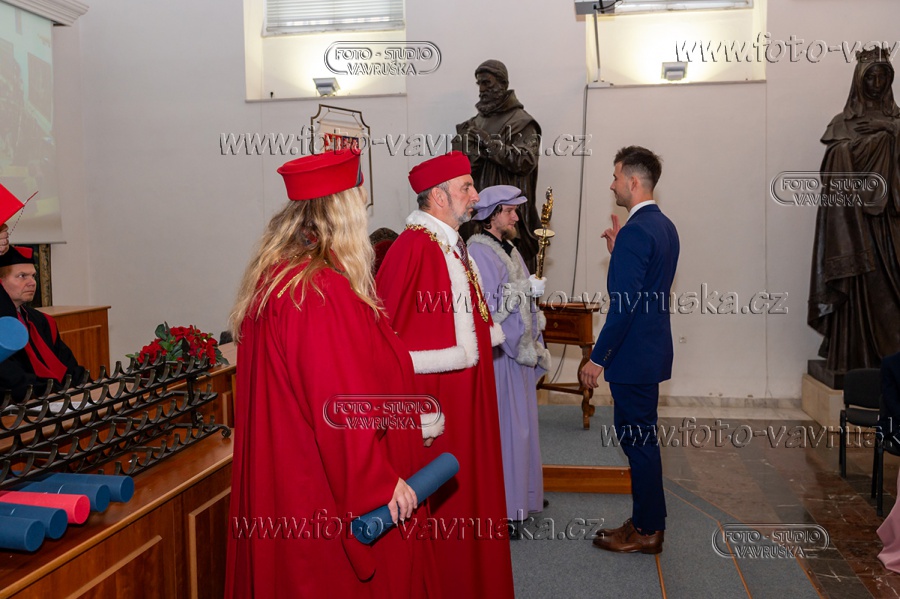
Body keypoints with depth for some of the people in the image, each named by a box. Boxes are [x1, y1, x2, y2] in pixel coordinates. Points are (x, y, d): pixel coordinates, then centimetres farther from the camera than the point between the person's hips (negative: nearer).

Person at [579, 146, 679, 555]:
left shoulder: (635, 232, -19)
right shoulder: (664, 227, 12)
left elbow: (625, 303, -23)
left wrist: (597, 358, -18)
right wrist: (618, 252, 10)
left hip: (633, 354, -10)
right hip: (651, 351, 10)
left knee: (637, 440, 1)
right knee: (640, 438, 17)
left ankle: (646, 531, 14)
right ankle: (647, 521, 28)